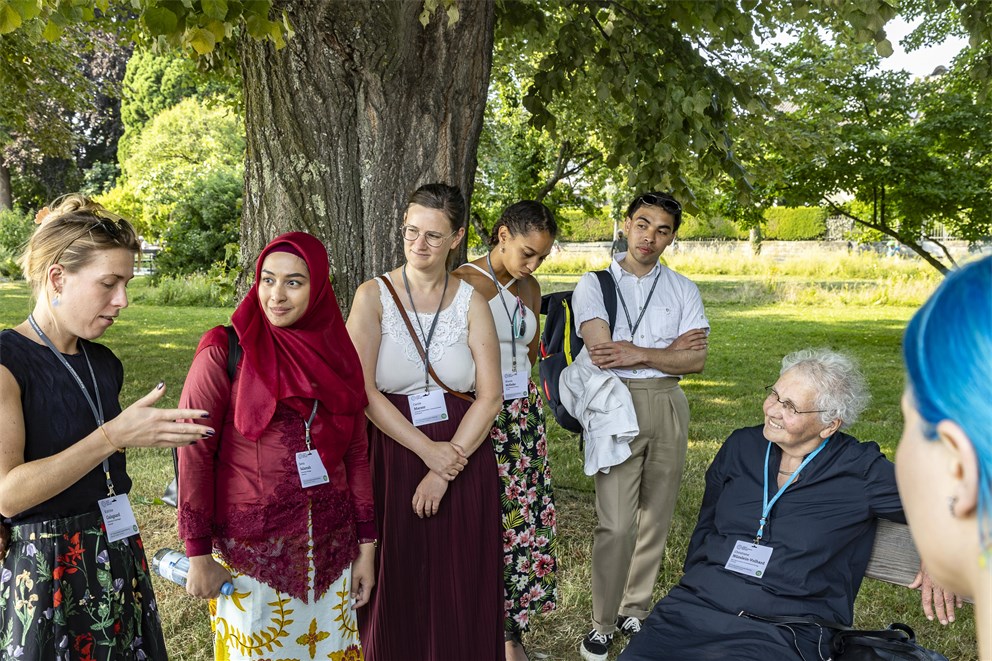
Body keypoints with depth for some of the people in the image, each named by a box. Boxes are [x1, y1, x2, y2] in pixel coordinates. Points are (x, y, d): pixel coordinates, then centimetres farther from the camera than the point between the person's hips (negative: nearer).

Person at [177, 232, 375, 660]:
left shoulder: (337, 354, 3)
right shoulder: (226, 352, -8)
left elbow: (356, 453, 6)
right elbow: (194, 453, -9)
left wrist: (366, 546, 6)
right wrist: (198, 555, -10)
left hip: (330, 546, 4)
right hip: (250, 545, -3)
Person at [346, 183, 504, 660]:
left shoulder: (471, 302, 2)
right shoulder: (374, 296, -3)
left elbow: (490, 395, -4)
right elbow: (362, 391, -11)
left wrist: (445, 469, -13)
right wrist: (427, 450, -16)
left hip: (463, 461, 2)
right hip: (393, 455, -1)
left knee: (460, 587, 11)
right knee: (397, 588, 9)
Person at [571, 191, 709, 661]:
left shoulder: (682, 289, 11)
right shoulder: (595, 283, 2)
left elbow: (696, 361, 0)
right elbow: (601, 352, -12)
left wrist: (638, 353, -11)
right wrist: (670, 349, -4)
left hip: (668, 406, 4)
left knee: (656, 517, 10)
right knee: (616, 524, -7)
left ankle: (636, 611, 26)